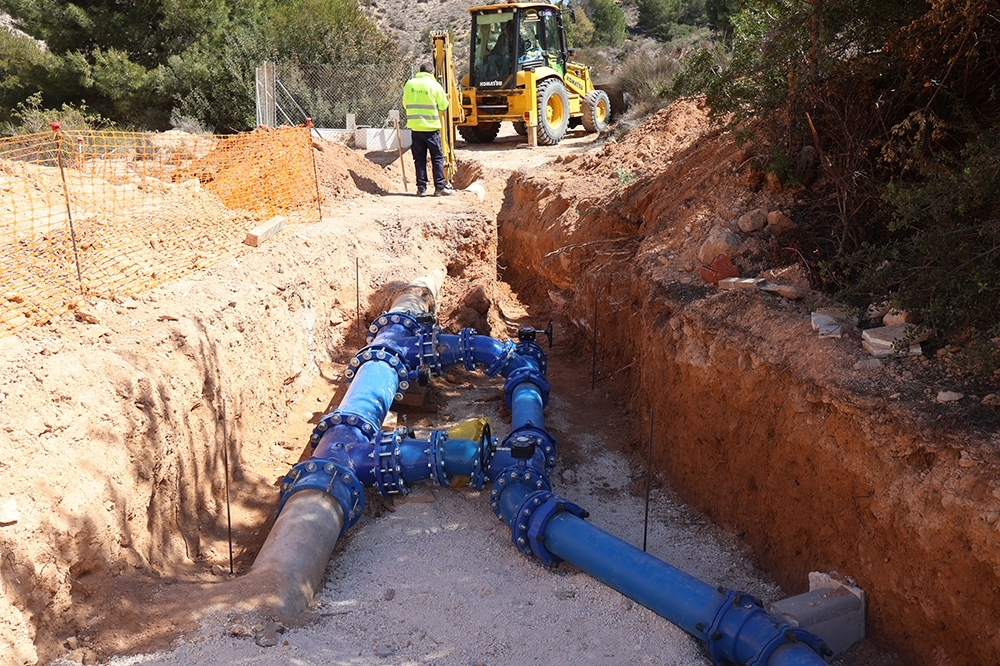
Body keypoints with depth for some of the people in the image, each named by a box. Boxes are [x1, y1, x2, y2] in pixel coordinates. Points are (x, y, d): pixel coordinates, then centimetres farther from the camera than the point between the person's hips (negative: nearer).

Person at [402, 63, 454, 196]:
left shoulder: (409, 84, 4)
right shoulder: (435, 85, -5)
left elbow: (405, 104, 12)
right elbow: (443, 106, 0)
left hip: (414, 126, 3)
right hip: (431, 126, -3)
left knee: (419, 157, 8)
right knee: (437, 157, 4)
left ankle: (421, 188, 7)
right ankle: (440, 187, 3)